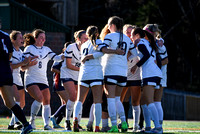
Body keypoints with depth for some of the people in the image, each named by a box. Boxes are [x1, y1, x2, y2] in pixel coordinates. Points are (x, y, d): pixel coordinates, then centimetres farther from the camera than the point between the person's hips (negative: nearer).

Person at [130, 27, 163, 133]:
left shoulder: (141, 43, -1)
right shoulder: (149, 44, 27)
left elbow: (147, 55, -16)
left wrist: (137, 65, -11)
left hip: (150, 73, -10)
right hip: (156, 74, 10)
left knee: (149, 102, -16)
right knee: (143, 101, 14)